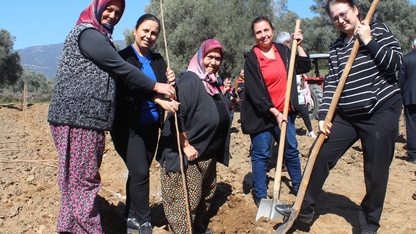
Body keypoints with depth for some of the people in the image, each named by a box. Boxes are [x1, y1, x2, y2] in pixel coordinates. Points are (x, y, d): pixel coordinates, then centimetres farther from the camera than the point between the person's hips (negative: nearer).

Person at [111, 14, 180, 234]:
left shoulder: (158, 60, 10)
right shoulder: (123, 57, -7)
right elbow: (131, 87, -22)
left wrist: (170, 83, -17)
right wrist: (159, 100, -34)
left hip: (151, 125, 6)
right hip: (128, 125, -5)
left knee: (138, 172, 12)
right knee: (140, 172, -12)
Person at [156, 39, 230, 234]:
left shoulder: (212, 83, 11)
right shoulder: (189, 81, -17)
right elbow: (177, 115, -25)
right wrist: (186, 146, -24)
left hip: (208, 155, 10)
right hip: (188, 155, -10)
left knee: (207, 193, 21)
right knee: (186, 200, -1)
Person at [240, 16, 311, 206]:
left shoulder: (283, 50, 5)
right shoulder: (251, 59, -10)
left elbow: (304, 67, 10)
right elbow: (255, 92, -15)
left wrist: (298, 46, 1)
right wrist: (274, 112, -18)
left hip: (284, 113, 5)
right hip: (262, 115, -5)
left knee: (291, 151, 16)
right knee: (261, 155, 3)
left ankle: (298, 186, 34)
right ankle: (261, 195, 17)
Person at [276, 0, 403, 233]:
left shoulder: (379, 30, 0)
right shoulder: (336, 47, 11)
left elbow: (395, 62, -12)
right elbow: (331, 83, 3)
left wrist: (368, 40, -16)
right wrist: (323, 116, -5)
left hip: (382, 112, -4)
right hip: (346, 115, 4)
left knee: (376, 172, 3)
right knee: (320, 156, 2)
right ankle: (305, 209, 19)